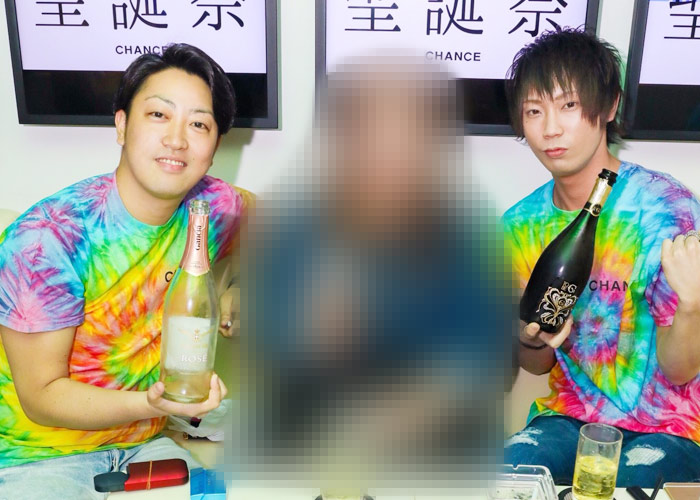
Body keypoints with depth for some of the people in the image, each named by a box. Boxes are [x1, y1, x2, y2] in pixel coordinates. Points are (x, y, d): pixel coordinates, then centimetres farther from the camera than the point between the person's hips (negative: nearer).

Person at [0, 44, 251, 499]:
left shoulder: (214, 208, -9)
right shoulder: (46, 240, -22)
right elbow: (42, 396, -16)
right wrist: (150, 403, -33)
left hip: (145, 445, 4)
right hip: (40, 457, -3)